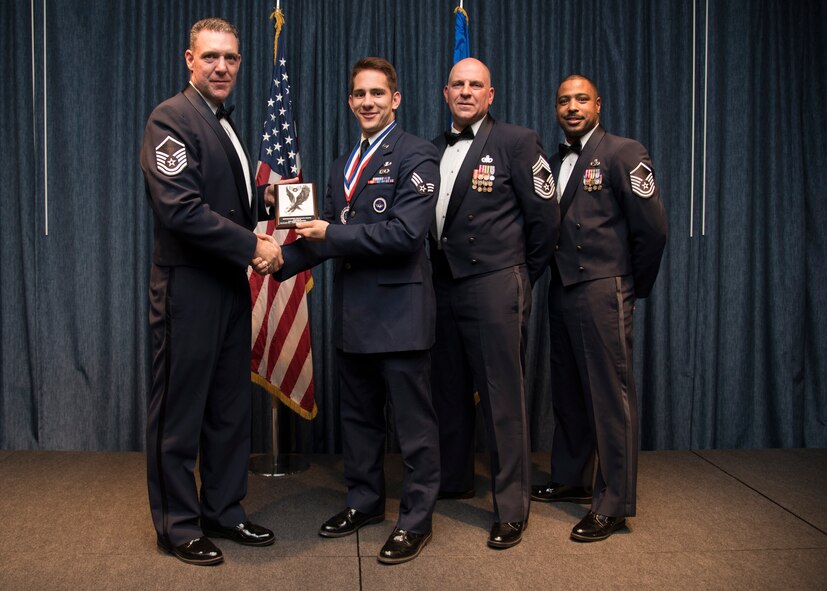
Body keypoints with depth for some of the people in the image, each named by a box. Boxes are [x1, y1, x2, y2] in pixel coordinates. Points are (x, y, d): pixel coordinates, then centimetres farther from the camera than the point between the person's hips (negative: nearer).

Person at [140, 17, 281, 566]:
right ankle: (178, 526, 18)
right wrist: (252, 246, -19)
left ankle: (223, 510, 29)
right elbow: (180, 209, -22)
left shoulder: (225, 125, 17)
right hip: (188, 289, -9)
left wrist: (264, 198, 3)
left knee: (231, 407, 15)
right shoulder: (172, 118, -12)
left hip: (230, 285, 9)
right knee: (180, 412, 4)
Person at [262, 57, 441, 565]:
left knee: (413, 420, 3)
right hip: (353, 312, 8)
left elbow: (406, 233, -20)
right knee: (358, 415, 18)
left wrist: (331, 232, -18)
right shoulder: (344, 166, 16)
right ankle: (365, 500, 35)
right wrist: (282, 259, -4)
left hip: (398, 310, -8)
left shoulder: (416, 156, -8)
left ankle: (416, 519, 16)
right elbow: (329, 236, 13)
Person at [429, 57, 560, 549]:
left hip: (495, 288, -6)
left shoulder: (517, 142, -4)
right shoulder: (435, 150, 13)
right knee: (450, 391, 15)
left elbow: (545, 218, -3)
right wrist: (440, 270, 10)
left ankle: (512, 508, 9)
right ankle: (454, 481, 33)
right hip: (445, 287, 6)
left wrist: (522, 277, 3)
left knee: (503, 398, -3)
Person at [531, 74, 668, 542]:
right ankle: (572, 480, 30)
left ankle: (614, 505, 4)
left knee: (610, 396, -4)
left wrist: (633, 288, -2)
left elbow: (652, 227, -8)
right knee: (568, 392, 15)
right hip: (563, 291, 8)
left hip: (602, 292, -7)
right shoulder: (556, 161, 15)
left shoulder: (623, 152, -6)